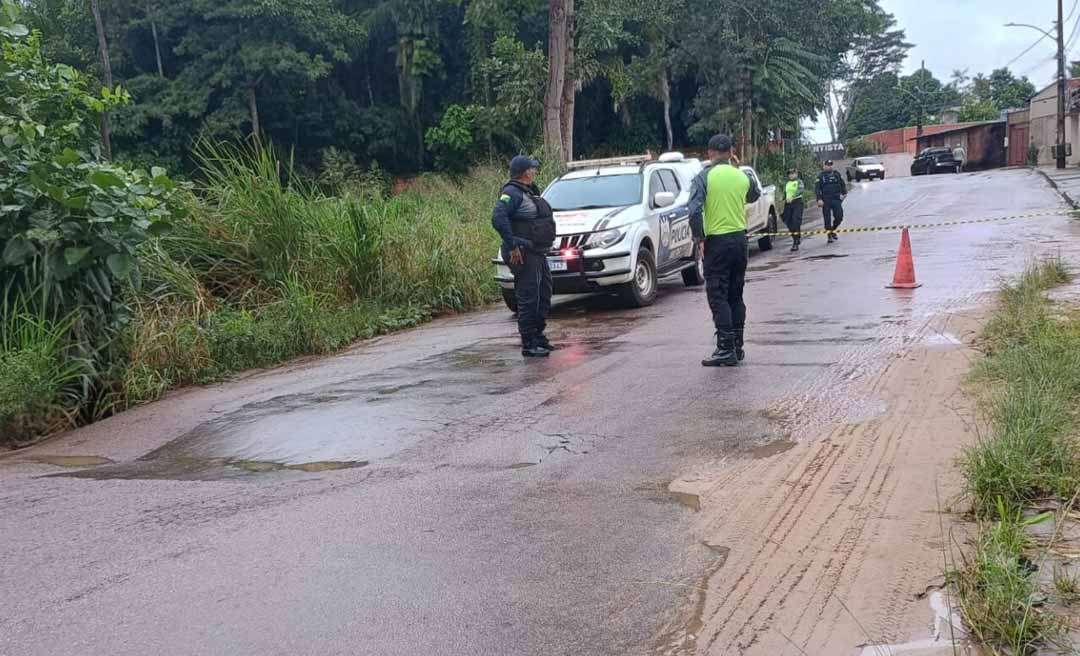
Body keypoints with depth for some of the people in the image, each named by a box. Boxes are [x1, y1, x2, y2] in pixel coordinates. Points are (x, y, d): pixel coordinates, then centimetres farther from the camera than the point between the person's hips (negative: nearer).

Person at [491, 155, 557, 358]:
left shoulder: (529, 193, 18)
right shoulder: (512, 193, -13)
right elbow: (498, 218, -26)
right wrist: (512, 245, -27)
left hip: (538, 253, 10)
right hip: (523, 255, -10)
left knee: (543, 296, 16)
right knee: (528, 299, -8)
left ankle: (538, 337, 27)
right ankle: (529, 345, -2)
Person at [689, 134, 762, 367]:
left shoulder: (704, 177, -9)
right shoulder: (742, 177, 4)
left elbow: (695, 211, -18)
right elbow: (754, 196, 26)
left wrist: (700, 239, -8)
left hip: (717, 241, -5)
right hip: (740, 240, 5)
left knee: (718, 297, -3)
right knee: (736, 296, 14)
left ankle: (726, 350, -8)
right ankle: (737, 346, 18)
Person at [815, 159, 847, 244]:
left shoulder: (837, 175, 11)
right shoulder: (821, 177, 2)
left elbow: (843, 185, 21)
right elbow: (817, 189, -3)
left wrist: (844, 193, 9)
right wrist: (819, 199, -13)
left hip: (836, 200, 2)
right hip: (826, 201, -2)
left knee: (839, 217, -3)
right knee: (827, 219, -3)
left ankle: (833, 230, 22)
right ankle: (830, 236, 4)